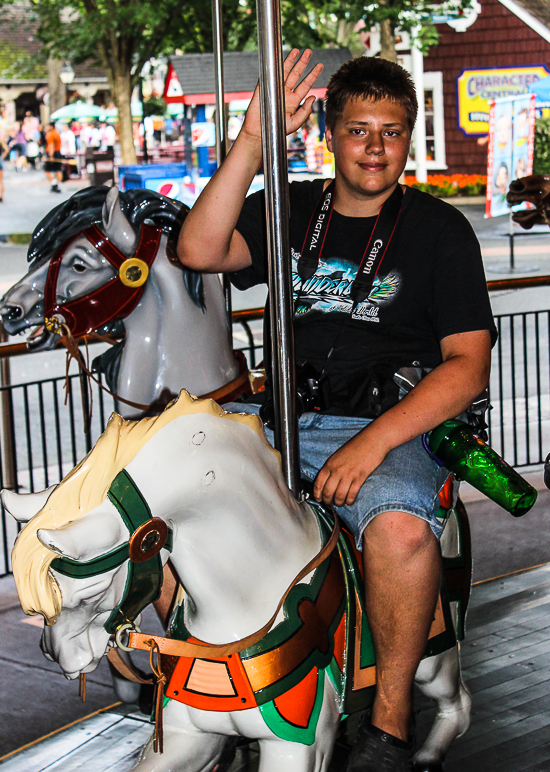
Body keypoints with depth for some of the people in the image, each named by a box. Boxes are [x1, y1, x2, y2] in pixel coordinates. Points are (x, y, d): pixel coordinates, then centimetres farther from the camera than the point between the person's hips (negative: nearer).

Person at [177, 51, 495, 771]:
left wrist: (372, 441, -18)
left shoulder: (440, 229, 4)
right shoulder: (290, 212, 13)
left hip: (394, 421, -4)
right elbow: (199, 251, -6)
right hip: (277, 414, 4)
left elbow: (468, 363, -5)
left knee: (400, 525, -37)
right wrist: (254, 138, -13)